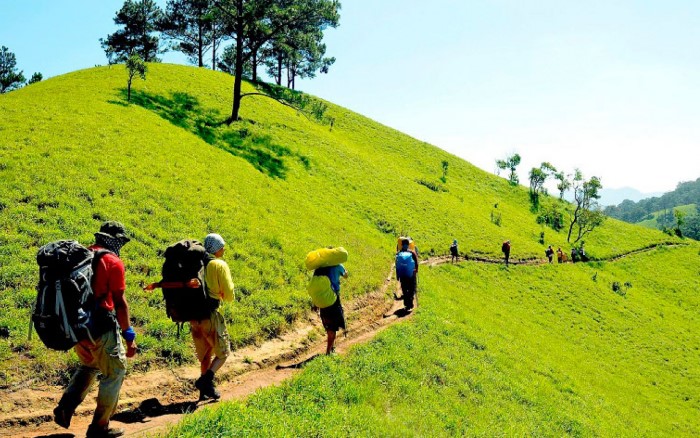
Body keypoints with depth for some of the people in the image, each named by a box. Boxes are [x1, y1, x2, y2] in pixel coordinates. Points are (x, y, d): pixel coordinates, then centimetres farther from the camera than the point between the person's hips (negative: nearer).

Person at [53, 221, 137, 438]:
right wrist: (129, 335, -5)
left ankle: (66, 406, 11)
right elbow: (119, 302, -11)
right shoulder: (113, 262, -11)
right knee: (115, 372, 9)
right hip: (101, 327, -7)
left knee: (88, 365, 29)